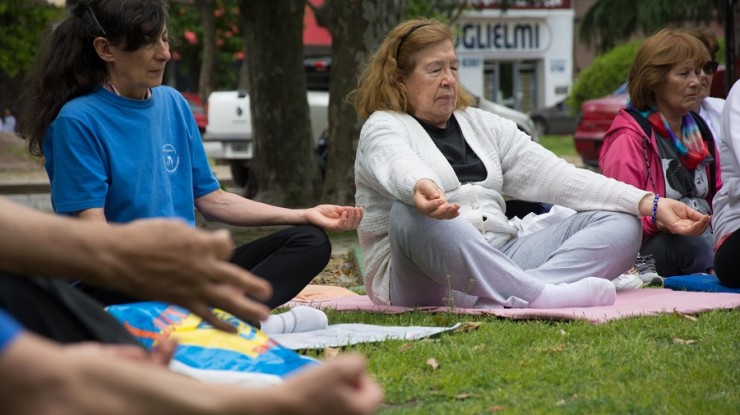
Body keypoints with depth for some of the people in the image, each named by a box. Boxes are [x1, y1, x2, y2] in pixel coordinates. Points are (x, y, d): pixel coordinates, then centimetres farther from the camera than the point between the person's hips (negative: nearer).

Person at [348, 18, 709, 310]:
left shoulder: (482, 125, 21)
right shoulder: (384, 128, 3)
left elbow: (559, 177, 12)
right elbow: (399, 166, -23)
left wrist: (651, 204, 1)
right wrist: (421, 189, -49)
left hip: (498, 262, 6)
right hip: (420, 280, -6)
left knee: (620, 224, -8)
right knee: (412, 214, -37)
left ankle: (509, 297, -37)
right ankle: (541, 296, -47)